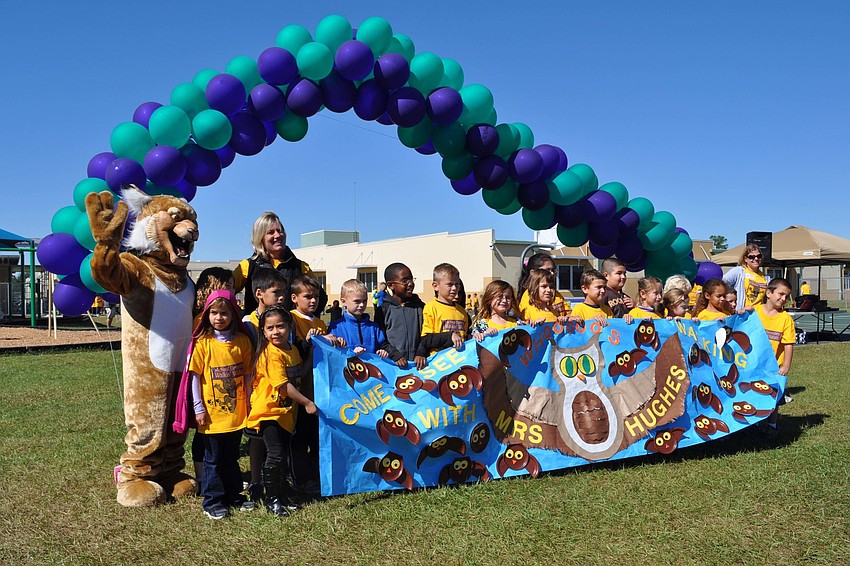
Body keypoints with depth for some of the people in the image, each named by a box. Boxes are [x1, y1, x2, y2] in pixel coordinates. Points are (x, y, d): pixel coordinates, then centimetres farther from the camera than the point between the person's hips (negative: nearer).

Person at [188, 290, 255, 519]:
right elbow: (195, 377, -6)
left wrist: (248, 403, 6)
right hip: (212, 414, -3)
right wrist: (199, 409, -7)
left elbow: (247, 375, 6)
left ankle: (234, 495, 30)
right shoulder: (202, 343, -8)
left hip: (237, 412, 3)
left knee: (232, 457, 17)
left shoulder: (242, 341, 0)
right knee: (213, 459, 7)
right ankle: (212, 501, 18)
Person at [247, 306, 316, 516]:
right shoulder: (271, 354, -16)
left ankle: (280, 496, 26)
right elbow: (283, 384, -21)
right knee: (275, 455, -11)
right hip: (268, 410, -8)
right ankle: (270, 498, 5)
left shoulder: (293, 350, 8)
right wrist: (307, 403, -19)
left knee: (284, 457, 13)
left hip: (286, 411, 8)